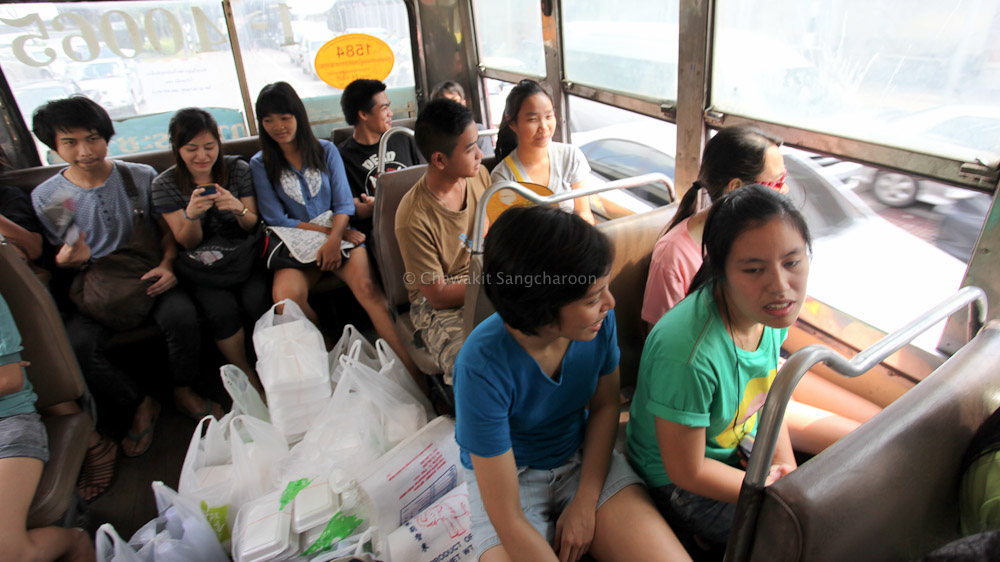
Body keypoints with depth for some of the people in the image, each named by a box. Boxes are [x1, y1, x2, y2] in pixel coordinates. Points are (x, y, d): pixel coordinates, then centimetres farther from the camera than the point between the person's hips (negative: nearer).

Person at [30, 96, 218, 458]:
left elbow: (169, 230, 8)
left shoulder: (141, 177, 2)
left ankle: (183, 392, -2)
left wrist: (167, 265, -12)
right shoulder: (45, 197, 2)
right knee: (76, 344, -28)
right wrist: (67, 260, -16)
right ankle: (140, 405, -1)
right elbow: (60, 264, 10)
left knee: (182, 315, -32)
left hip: (147, 277, -1)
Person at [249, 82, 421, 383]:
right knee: (286, 296, -32)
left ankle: (411, 370, -35)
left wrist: (335, 238, -17)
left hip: (338, 237, 0)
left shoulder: (326, 150, 10)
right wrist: (329, 231, -9)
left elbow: (344, 203, 4)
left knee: (366, 285, -30)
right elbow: (277, 219, 1)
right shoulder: (260, 164, 8)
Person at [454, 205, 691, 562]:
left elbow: (605, 406, -1)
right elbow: (508, 522, -25)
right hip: (510, 476, -3)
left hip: (585, 460, 3)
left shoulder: (599, 318, -19)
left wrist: (584, 503, -9)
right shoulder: (483, 367, -32)